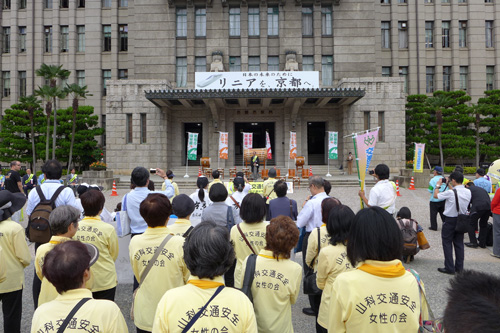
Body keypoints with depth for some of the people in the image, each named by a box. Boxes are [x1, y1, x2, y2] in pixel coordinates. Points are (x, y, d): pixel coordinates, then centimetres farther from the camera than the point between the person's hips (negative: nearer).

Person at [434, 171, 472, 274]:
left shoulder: (450, 193, -22)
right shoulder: (468, 192, -3)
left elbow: (436, 195, -8)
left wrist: (438, 185, 7)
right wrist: (449, 185, 20)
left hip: (450, 220, -6)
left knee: (447, 243, 4)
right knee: (459, 243, 15)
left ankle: (449, 268, 5)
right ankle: (459, 268, 22)